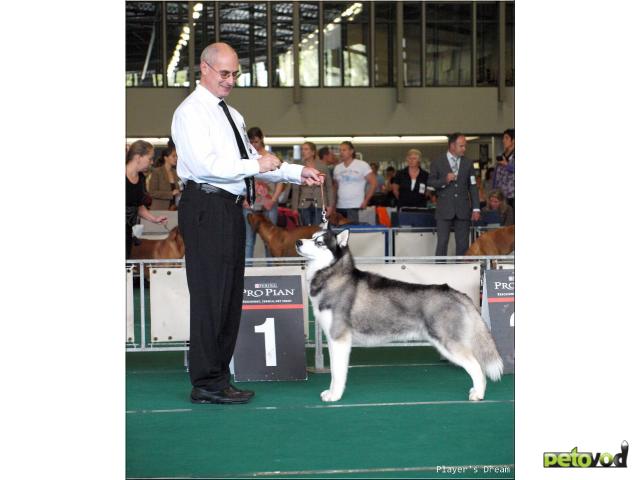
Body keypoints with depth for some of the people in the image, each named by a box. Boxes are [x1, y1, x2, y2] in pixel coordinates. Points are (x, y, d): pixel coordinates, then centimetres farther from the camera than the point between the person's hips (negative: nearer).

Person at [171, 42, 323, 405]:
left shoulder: (231, 115, 22)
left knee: (231, 296, 10)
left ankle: (218, 378, 17)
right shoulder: (191, 112, -7)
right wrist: (255, 165, -17)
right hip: (206, 208, -9)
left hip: (230, 209, 9)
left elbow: (252, 159, 23)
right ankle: (207, 384, -5)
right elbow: (205, 164, -18)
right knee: (210, 296, -9)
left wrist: (297, 173, 13)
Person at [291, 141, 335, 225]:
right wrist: (294, 207, 2)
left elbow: (329, 187, 4)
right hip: (304, 206, 1)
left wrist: (330, 205, -2)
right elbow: (295, 189, 7)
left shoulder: (323, 167, 3)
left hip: (320, 205, -1)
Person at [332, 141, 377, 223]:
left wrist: (366, 201, -6)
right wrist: (333, 204, 7)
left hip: (356, 207, -4)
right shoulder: (337, 168, 14)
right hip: (340, 207, 4)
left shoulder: (362, 165, 1)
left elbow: (373, 183, 0)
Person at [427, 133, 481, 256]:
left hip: (463, 210, 3)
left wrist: (476, 208, 2)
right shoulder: (437, 163, 5)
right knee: (442, 242, -5)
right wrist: (444, 180, -15)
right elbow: (430, 182, 3)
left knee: (463, 243, 3)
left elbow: (473, 187, 9)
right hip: (444, 210, -3)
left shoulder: (468, 163, 12)